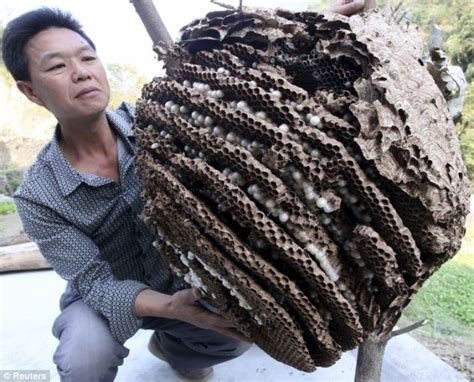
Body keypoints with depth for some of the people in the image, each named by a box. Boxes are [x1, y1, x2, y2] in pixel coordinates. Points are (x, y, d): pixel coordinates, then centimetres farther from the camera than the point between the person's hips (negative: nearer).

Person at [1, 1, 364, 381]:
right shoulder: (38, 197, -23)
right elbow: (96, 284, -24)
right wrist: (168, 307, -44)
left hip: (177, 278, 3)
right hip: (104, 297, -2)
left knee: (244, 328, -14)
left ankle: (171, 346, 18)